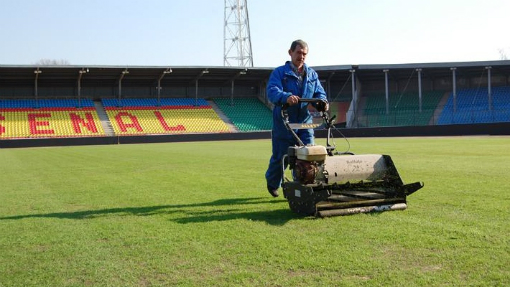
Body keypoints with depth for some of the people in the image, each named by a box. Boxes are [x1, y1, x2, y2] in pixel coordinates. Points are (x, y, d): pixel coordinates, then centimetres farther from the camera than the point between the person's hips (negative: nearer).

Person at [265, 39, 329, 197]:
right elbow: (272, 91, -20)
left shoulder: (312, 74, 13)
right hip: (284, 123, -3)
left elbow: (319, 93, 8)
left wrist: (322, 102, -18)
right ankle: (272, 183, 34)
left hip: (304, 122, 4)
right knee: (280, 157, 8)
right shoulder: (279, 72, -3)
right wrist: (286, 97, -41)